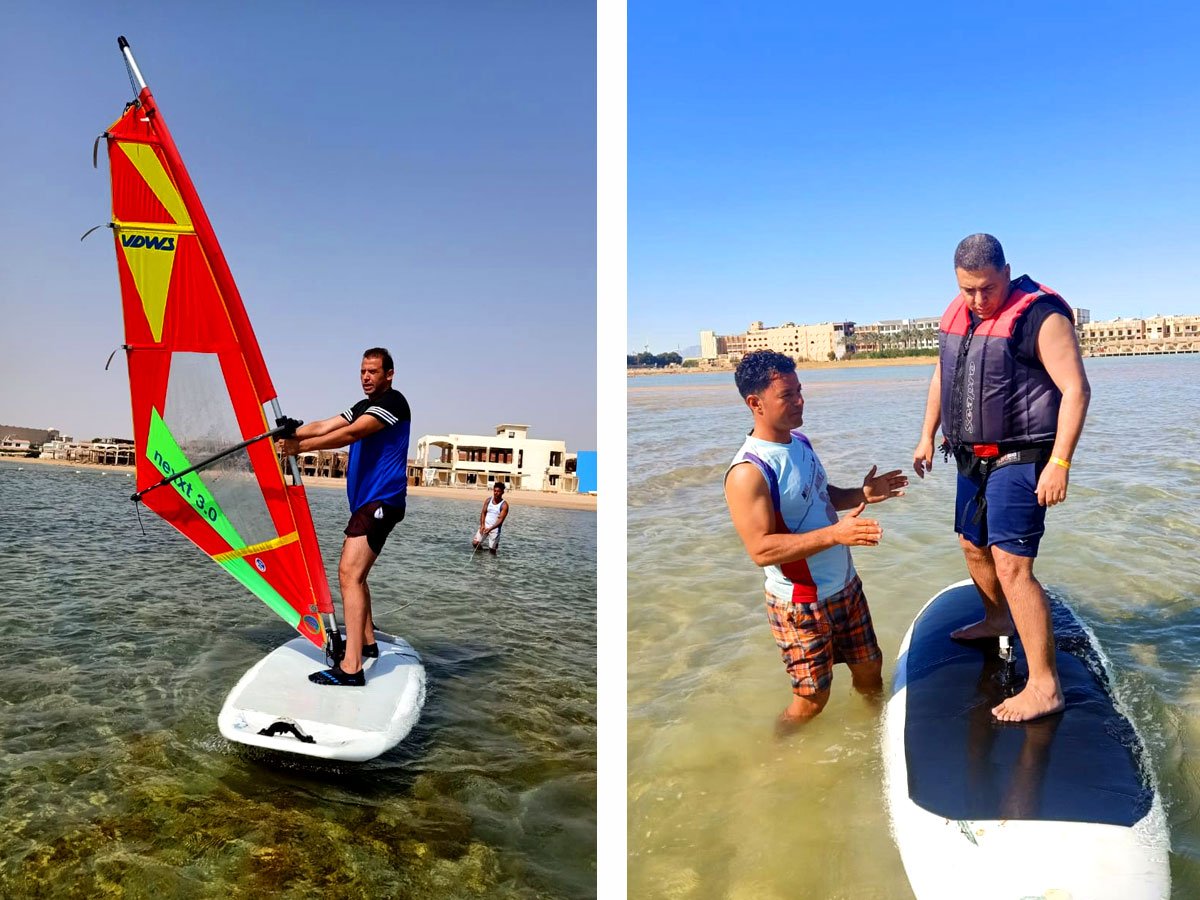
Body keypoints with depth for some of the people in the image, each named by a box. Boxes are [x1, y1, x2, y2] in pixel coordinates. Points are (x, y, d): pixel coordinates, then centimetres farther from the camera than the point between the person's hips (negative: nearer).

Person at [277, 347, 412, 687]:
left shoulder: (393, 402, -9)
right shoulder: (363, 407, 21)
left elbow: (349, 434, -20)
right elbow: (324, 426, 9)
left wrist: (301, 447, -20)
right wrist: (290, 433, -7)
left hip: (382, 500, -10)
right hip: (365, 501, 10)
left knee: (349, 573, -19)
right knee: (354, 572, 18)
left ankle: (351, 668, -23)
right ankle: (366, 642, 33)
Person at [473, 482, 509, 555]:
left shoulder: (504, 505, -9)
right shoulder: (488, 501, 5)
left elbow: (500, 519, -15)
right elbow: (483, 513, 5)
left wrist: (490, 529, -25)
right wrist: (482, 525, -10)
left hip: (495, 528, -4)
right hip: (485, 526, 4)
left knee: (491, 550, -5)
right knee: (475, 543, -7)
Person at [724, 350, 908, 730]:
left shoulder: (800, 442, 3)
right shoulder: (748, 472, -26)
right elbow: (761, 549, -30)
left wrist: (861, 494, -1)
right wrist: (834, 534, -37)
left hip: (846, 585, 8)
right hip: (800, 604, -8)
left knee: (869, 669, 22)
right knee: (813, 698, 7)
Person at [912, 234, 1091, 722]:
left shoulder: (1040, 315, -15)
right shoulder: (957, 314, 8)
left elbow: (1076, 390, -19)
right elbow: (941, 376, 21)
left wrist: (1059, 464, -24)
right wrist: (928, 435, 18)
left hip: (1021, 460, -8)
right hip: (975, 458, 8)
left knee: (1011, 566, -13)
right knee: (973, 546, 22)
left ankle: (1044, 687, -5)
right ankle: (997, 619, 48)